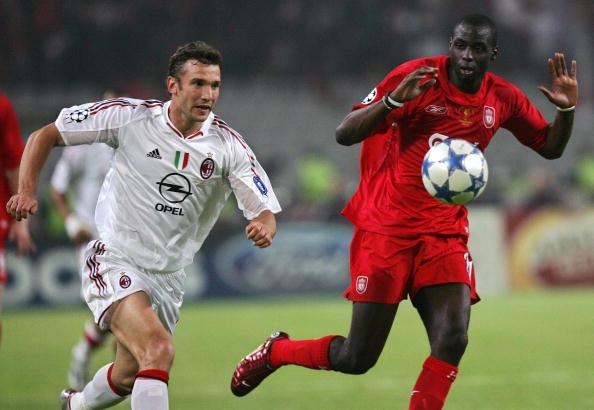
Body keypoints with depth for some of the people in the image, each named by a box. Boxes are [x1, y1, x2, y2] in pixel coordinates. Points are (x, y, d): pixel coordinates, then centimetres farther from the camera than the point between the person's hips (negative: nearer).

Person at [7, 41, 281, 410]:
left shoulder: (228, 146, -7)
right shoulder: (131, 117, -11)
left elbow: (265, 211, -10)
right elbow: (46, 136, -3)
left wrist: (264, 228, -34)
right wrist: (27, 192, -17)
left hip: (168, 277, 5)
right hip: (114, 263, -5)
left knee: (129, 376, 18)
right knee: (159, 350, -29)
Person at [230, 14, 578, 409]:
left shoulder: (503, 99, 4)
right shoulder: (416, 76, -9)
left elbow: (551, 147, 17)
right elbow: (345, 134, -12)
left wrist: (566, 109, -3)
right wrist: (394, 100, -29)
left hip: (445, 233, 4)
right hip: (386, 227, -4)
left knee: (453, 339, -20)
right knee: (357, 358, -2)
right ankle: (276, 351, 27)